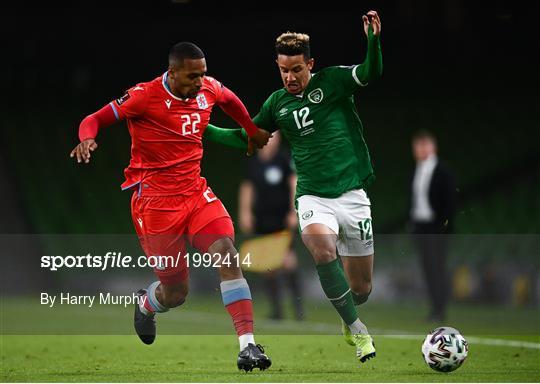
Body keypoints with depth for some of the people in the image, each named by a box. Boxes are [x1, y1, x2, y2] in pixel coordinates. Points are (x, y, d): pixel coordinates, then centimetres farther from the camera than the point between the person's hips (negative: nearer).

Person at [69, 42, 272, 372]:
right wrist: (87, 139, -30)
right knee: (176, 292, 1)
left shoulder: (209, 89, 3)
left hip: (195, 192, 5)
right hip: (155, 199, -5)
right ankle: (145, 304, 40)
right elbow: (95, 119, -9)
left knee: (227, 254, -19)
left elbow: (229, 99, 27)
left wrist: (253, 130, 37)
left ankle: (248, 345, -19)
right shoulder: (143, 96, -13)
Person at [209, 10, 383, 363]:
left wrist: (374, 40, -36)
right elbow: (247, 139, 23)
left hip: (352, 195, -1)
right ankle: (358, 329, -18)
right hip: (313, 197, 1)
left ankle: (350, 322, 42)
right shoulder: (277, 103, 8)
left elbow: (371, 73, -19)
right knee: (321, 247, -34)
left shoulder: (332, 82, -1)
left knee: (361, 289, 4)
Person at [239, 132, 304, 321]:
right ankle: (276, 308, 10)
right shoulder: (253, 162, 9)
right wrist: (245, 212, 10)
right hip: (262, 218, 4)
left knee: (287, 259, -16)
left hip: (282, 218, -4)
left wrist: (294, 212, -12)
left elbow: (295, 185, -6)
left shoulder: (285, 159, -3)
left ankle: (298, 303, -4)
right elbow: (247, 188, 17)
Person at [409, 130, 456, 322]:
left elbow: (450, 200, -9)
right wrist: (412, 222, 11)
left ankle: (440, 311, -8)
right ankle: (434, 309, 11)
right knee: (427, 268, 6)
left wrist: (445, 225, -15)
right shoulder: (416, 172, 14)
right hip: (419, 226, 7)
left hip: (436, 227, -7)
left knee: (437, 267, -9)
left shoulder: (442, 171, -6)